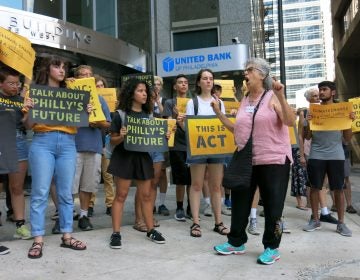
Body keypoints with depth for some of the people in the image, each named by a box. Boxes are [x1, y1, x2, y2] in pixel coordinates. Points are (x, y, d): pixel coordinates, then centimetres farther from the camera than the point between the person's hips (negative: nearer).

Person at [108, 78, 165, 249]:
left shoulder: (148, 115, 9)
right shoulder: (121, 114, -5)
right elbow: (113, 140, -4)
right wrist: (121, 137, -25)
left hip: (143, 157, 4)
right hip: (124, 157, -4)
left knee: (146, 195, 10)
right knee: (121, 195, 0)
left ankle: (150, 230, 20)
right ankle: (116, 233, 6)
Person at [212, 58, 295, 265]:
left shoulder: (272, 97, -6)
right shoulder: (245, 101, 12)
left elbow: (291, 122, -17)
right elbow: (237, 129, 17)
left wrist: (281, 96, -26)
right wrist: (218, 113, 12)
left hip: (273, 160, -6)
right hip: (246, 161, 6)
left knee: (272, 206, 3)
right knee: (239, 202, 12)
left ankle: (272, 247, 18)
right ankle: (236, 242, 28)